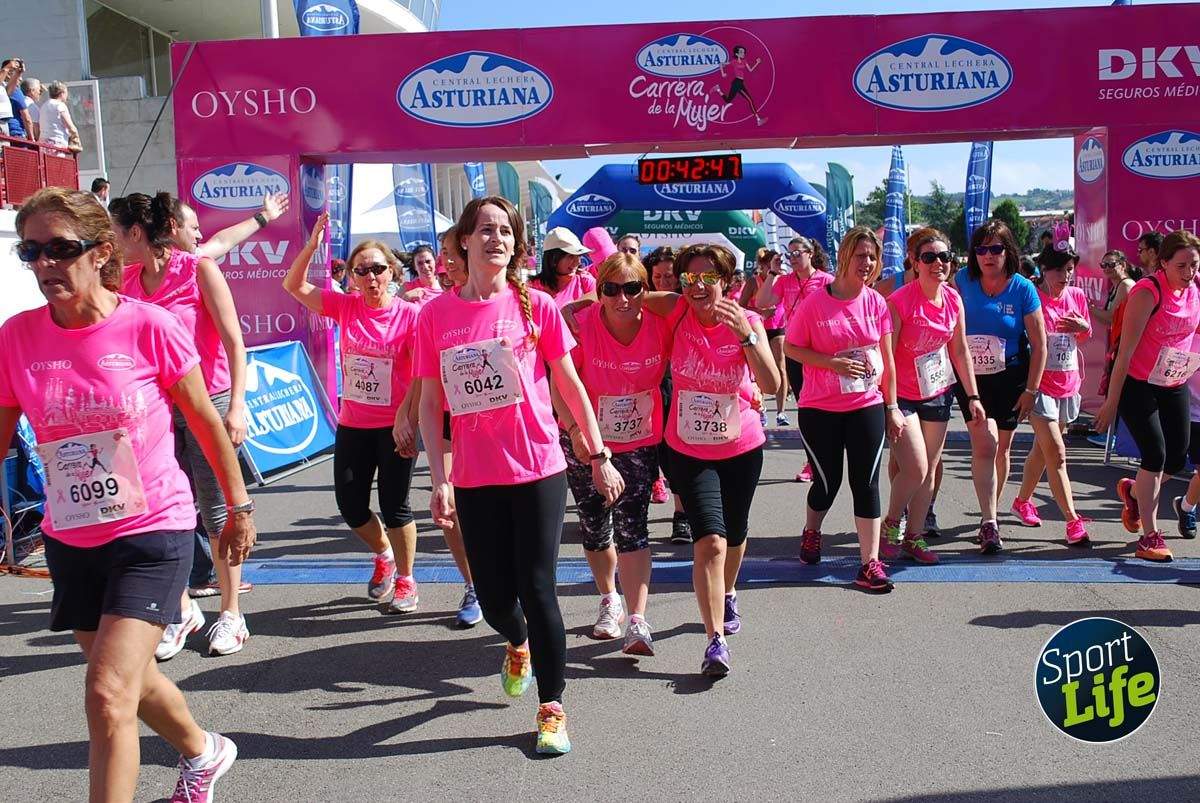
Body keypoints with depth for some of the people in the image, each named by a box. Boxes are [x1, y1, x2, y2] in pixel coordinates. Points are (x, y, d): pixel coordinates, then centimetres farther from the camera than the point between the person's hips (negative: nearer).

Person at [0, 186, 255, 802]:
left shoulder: (148, 326, -14)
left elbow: (206, 421, -3)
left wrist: (239, 507, 4)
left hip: (154, 530, -5)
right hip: (71, 539, 5)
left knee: (107, 695, -13)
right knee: (131, 681, 22)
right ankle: (202, 753, 51)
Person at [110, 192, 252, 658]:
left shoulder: (198, 269, -9)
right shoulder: (128, 282, 5)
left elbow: (234, 341, -10)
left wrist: (236, 406, -17)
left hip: (209, 402, -5)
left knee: (216, 510, 1)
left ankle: (230, 614, 14)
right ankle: (183, 610, 21)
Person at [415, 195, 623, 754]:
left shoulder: (536, 306, -3)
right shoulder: (435, 315, 0)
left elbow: (571, 387, 3)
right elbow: (429, 405, 3)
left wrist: (599, 457, 4)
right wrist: (439, 481, -3)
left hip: (539, 471, -2)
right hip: (475, 478, 2)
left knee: (537, 588, 0)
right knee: (494, 598, 9)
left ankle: (552, 708, 18)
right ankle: (518, 645, 46)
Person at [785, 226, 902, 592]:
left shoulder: (877, 303, 0)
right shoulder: (814, 303, -10)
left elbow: (887, 359, 6)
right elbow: (792, 348, -4)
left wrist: (892, 407, 7)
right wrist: (833, 363, -18)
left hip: (868, 407, 2)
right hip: (820, 410, -2)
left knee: (866, 483, 1)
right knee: (828, 482, 9)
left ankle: (870, 564, 6)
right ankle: (811, 531, 41)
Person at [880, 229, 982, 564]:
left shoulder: (953, 300, -1)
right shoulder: (899, 301, -19)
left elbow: (960, 351, 9)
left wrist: (973, 395, 8)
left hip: (939, 394, 6)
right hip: (903, 396, -6)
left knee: (930, 470, 9)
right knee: (916, 469, -12)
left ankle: (914, 537, 23)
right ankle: (891, 525, 13)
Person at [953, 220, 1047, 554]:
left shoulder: (1023, 288, -10)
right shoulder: (962, 280, -7)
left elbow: (1039, 344, -6)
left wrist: (1030, 391, -8)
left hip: (1011, 377, 1)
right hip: (970, 377, 0)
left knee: (1002, 448, 11)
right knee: (985, 442, -16)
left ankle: (990, 514, 31)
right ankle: (989, 523, -13)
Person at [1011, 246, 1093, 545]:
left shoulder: (1077, 296, 6)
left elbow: (1086, 337, 19)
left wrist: (1083, 326, -4)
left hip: (1068, 384, 6)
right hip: (1040, 383, -6)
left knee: (1042, 449, 18)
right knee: (1057, 454, -10)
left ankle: (1022, 501, 35)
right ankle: (1073, 521, -9)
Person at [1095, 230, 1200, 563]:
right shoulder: (1147, 292, -19)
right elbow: (1125, 351, -20)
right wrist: (1111, 401, -19)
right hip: (1137, 384, -7)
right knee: (1156, 454, -10)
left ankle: (1133, 490, 37)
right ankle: (1150, 536, 1)